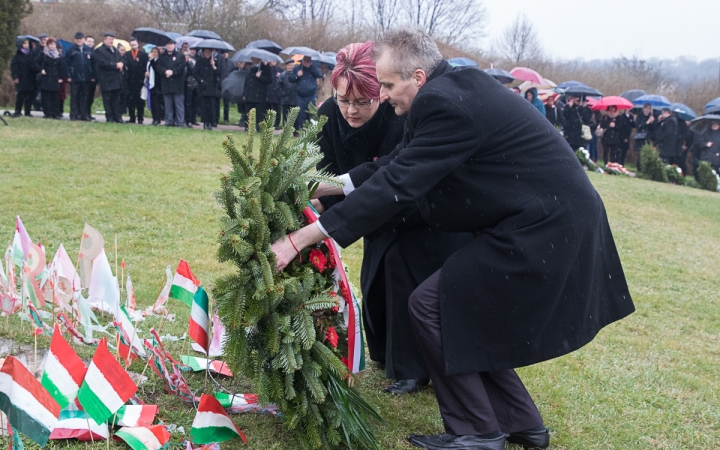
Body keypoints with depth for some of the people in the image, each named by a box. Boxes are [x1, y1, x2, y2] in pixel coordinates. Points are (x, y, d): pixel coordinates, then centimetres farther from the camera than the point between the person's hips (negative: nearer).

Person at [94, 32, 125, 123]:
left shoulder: (115, 51, 21)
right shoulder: (99, 51, -2)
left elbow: (121, 61, 17)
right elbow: (102, 63, -15)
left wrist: (121, 65, -8)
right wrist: (115, 65, -14)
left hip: (117, 79, 6)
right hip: (106, 79, -6)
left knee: (117, 99, 5)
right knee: (108, 99, -2)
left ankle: (118, 117, 7)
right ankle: (109, 117, 2)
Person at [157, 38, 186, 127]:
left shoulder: (180, 56, 5)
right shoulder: (162, 57, 14)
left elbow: (182, 67, -6)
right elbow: (159, 68, 4)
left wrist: (172, 72, -15)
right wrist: (165, 72, -15)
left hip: (178, 84, -3)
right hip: (166, 83, 3)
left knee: (179, 103, -4)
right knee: (168, 104, 6)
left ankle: (179, 121, -1)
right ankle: (169, 121, 11)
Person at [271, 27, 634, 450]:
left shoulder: (446, 104, -21)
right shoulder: (455, 87, 8)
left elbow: (395, 185, -24)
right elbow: (398, 163, 14)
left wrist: (299, 240, -21)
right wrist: (325, 186, 12)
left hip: (544, 228, -10)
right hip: (556, 222, 10)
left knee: (432, 305, -6)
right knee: (467, 313, 16)